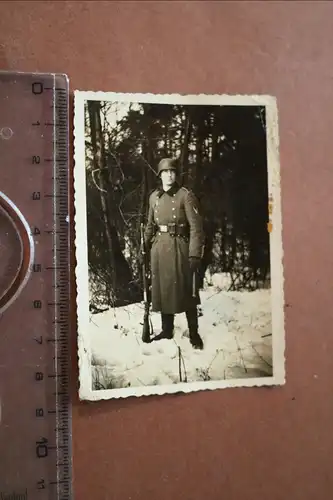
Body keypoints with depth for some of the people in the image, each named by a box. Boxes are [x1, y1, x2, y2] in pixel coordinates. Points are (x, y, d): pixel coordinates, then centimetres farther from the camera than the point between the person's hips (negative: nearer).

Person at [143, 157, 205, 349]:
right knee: (162, 289, 11)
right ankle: (167, 330, 25)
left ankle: (194, 333, 13)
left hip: (179, 246, -5)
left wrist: (195, 255, -17)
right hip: (159, 248, 5)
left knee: (185, 290, 1)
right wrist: (146, 247, 16)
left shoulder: (186, 195, -7)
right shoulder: (154, 197, 10)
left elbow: (196, 227, -12)